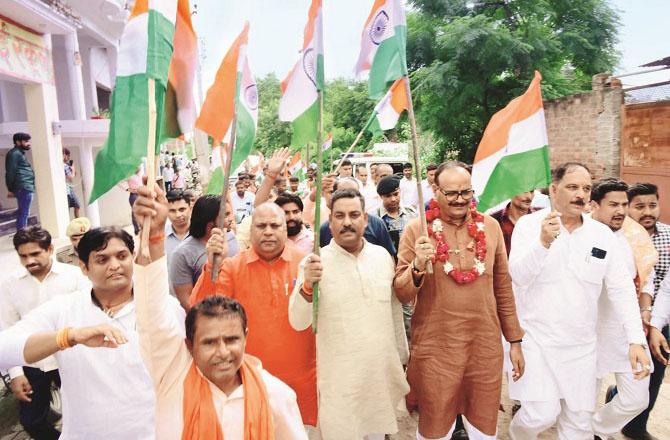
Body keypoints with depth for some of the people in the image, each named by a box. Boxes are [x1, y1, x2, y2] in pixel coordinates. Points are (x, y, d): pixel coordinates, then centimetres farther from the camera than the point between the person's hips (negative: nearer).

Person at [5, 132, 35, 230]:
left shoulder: (20, 153, 23)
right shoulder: (15, 153, -8)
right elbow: (10, 172, -14)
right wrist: (10, 189, -14)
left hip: (25, 187, 10)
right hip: (24, 187, -10)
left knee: (22, 213, 15)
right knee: (24, 213, -11)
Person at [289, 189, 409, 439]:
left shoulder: (382, 256, 0)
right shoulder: (315, 263, -12)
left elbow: (395, 310, 10)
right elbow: (298, 323, -18)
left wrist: (402, 357, 15)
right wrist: (307, 286, -35)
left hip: (383, 375, 4)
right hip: (339, 381, -3)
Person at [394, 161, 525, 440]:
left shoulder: (490, 227, 1)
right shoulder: (416, 229, -8)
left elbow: (503, 287, 9)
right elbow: (401, 294, -6)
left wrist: (515, 340, 12)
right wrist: (417, 266, -26)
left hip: (485, 347, 3)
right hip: (435, 349, -2)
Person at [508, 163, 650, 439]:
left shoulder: (603, 234, 1)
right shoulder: (529, 224, -8)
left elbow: (621, 289, 2)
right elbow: (518, 276, -18)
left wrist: (636, 340, -6)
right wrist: (543, 242, -33)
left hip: (581, 343, 4)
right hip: (536, 337, -3)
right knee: (542, 414, -8)